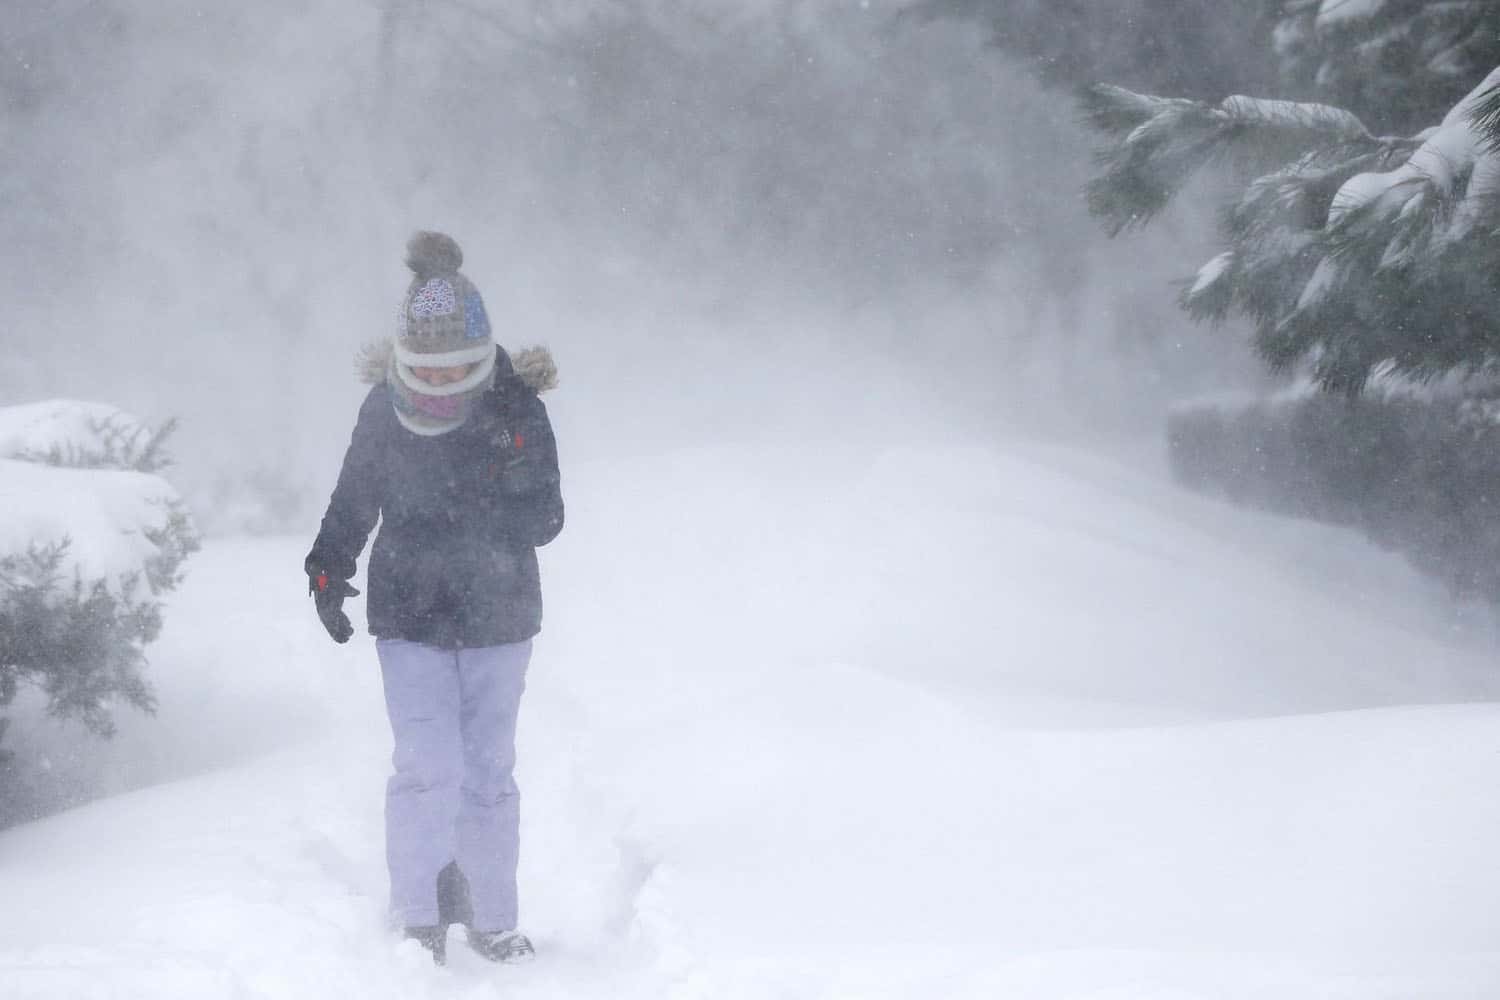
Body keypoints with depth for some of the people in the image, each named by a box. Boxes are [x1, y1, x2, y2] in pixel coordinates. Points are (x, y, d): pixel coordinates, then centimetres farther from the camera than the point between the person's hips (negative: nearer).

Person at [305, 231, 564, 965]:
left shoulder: (515, 409, -12)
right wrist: (327, 567, -8)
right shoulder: (384, 411, -8)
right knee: (428, 767, -12)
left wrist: (467, 513, -29)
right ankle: (420, 918, 1)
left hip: (497, 615, 0)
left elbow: (545, 521, -12)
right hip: (410, 616, 0)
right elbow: (351, 502, 6)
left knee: (488, 770, 9)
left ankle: (492, 918, 24)